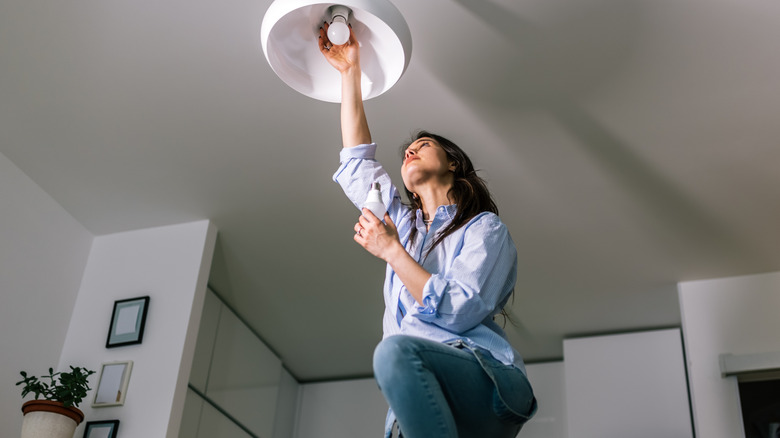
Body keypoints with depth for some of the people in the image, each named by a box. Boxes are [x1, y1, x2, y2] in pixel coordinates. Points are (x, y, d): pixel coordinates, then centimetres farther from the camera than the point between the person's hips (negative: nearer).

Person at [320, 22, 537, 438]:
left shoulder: (485, 229, 8)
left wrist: (390, 249, -4)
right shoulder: (405, 224, 28)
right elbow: (357, 162, 27)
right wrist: (349, 71, 29)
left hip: (490, 383, -4)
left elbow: (458, 312, -8)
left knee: (396, 349, -36)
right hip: (421, 402, 5)